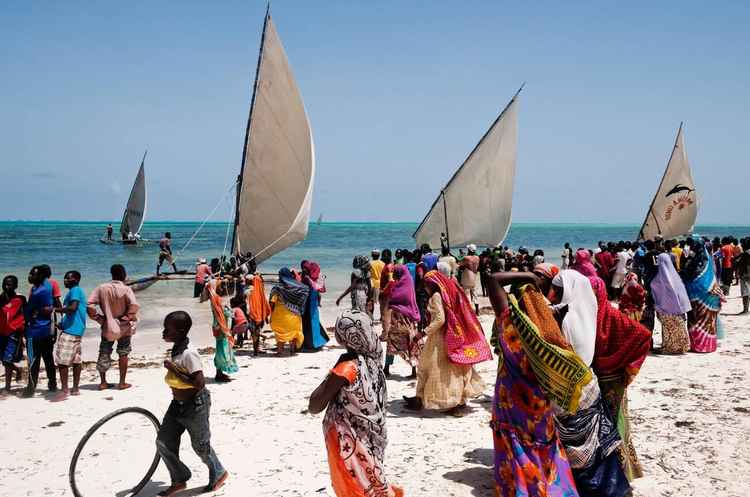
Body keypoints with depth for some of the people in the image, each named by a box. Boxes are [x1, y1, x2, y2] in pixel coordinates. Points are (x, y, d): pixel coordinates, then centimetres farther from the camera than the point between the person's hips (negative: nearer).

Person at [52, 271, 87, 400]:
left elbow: (73, 308, -25)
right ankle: (75, 389, 16)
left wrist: (54, 310, -20)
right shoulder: (77, 291, 20)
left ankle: (65, 391, -10)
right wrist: (63, 323, 16)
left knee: (61, 361, -9)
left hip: (70, 331, -10)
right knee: (76, 360, 12)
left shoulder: (75, 290, -11)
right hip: (77, 330, 10)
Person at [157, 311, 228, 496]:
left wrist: (172, 368, -30)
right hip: (178, 404, 9)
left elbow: (199, 383, -33)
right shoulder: (176, 348, 0)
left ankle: (219, 474, 33)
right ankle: (179, 481, 24)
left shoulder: (188, 353, -28)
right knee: (163, 442, 8)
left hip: (195, 405, -9)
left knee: (200, 445, 9)